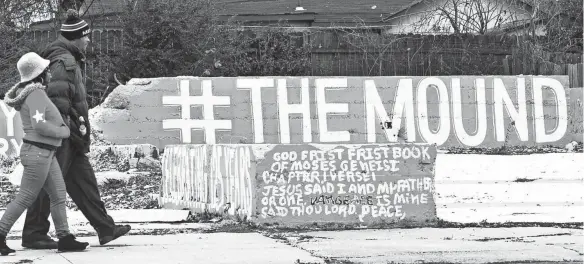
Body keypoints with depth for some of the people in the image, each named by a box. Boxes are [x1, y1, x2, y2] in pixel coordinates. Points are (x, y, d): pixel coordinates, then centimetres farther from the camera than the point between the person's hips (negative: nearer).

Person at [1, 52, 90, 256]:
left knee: (59, 195, 7)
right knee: (25, 199, -5)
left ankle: (64, 238, 7)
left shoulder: (28, 92, 12)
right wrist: (63, 132, -14)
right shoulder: (36, 94, -18)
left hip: (46, 154, 10)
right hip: (37, 153, -10)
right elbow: (39, 125, -29)